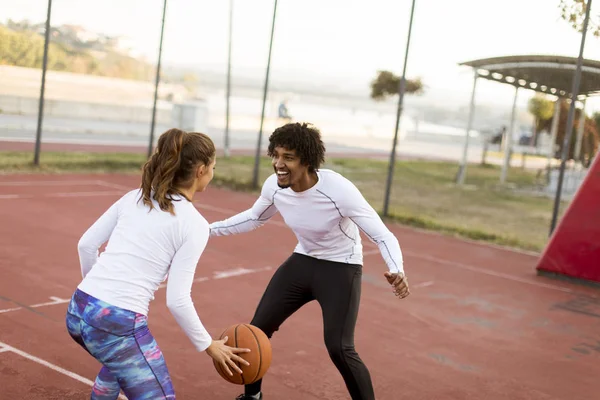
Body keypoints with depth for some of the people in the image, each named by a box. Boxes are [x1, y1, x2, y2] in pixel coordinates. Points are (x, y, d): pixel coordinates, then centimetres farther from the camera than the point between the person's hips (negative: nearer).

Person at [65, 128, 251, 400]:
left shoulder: (134, 197, 9)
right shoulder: (194, 224, -7)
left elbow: (86, 244, 12)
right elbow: (177, 300, -10)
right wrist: (208, 346, 3)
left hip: (78, 310, 8)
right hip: (119, 324, -7)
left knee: (120, 360, 37)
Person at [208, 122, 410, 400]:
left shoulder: (339, 190, -31)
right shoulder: (274, 186, -15)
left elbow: (383, 236, -27)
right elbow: (253, 218, 9)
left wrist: (396, 272, -47)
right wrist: (208, 229, 4)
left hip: (341, 268, -5)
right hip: (302, 261, 5)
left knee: (338, 348, -18)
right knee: (258, 329, 5)